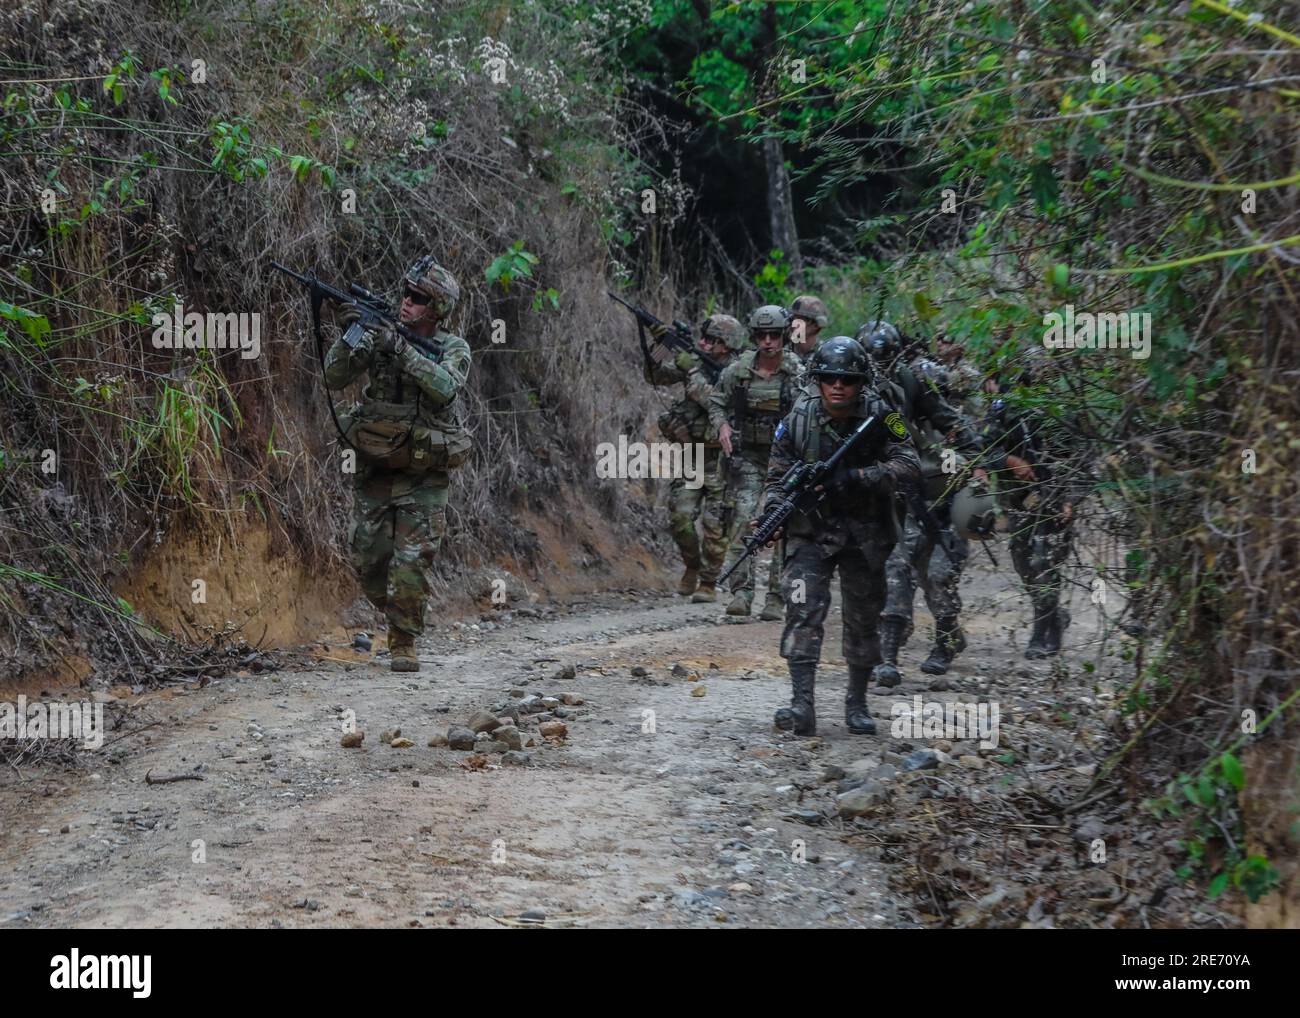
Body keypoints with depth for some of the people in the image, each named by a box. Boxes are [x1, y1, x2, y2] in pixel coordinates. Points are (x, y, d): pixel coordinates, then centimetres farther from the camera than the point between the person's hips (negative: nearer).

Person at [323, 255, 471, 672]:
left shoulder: (453, 349, -4)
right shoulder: (377, 334, 1)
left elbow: (445, 388, -25)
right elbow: (334, 378, -7)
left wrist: (400, 349, -30)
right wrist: (347, 337, -23)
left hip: (424, 477, -3)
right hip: (374, 471, 3)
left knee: (411, 564, -9)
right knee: (367, 560, 5)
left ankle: (403, 643, 2)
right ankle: (395, 617, 30)